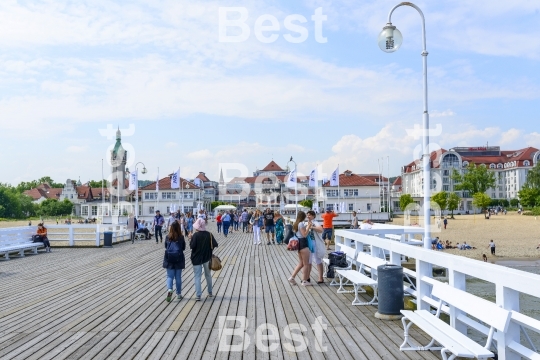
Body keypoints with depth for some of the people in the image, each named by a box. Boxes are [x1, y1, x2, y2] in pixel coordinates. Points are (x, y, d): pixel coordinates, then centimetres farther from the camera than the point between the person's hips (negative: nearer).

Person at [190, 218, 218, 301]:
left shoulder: (195, 235, -16)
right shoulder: (209, 234, -6)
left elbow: (192, 246, -18)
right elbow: (215, 245, -8)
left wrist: (191, 239, -2)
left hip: (197, 258, -3)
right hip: (207, 257, 3)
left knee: (197, 276, 2)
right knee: (208, 275, 19)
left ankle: (198, 295, -5)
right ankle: (210, 292, 29)